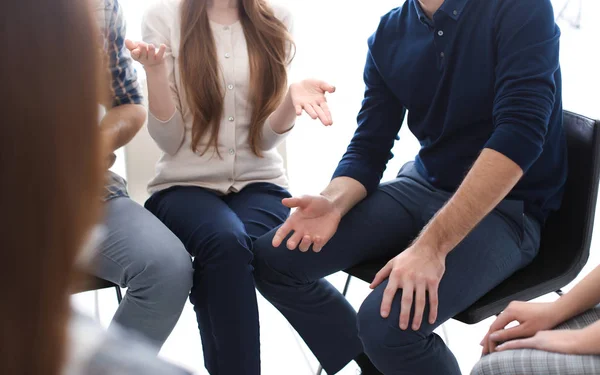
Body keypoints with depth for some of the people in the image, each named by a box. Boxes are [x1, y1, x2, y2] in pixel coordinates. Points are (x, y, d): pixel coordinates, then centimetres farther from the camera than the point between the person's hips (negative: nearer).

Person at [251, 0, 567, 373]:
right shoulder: (388, 36, 2)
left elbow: (521, 130, -26)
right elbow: (368, 148, 4)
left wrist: (432, 245, -33)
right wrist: (333, 203, -20)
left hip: (506, 205, -6)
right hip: (422, 186, 6)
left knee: (386, 324, -30)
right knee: (272, 258, -5)